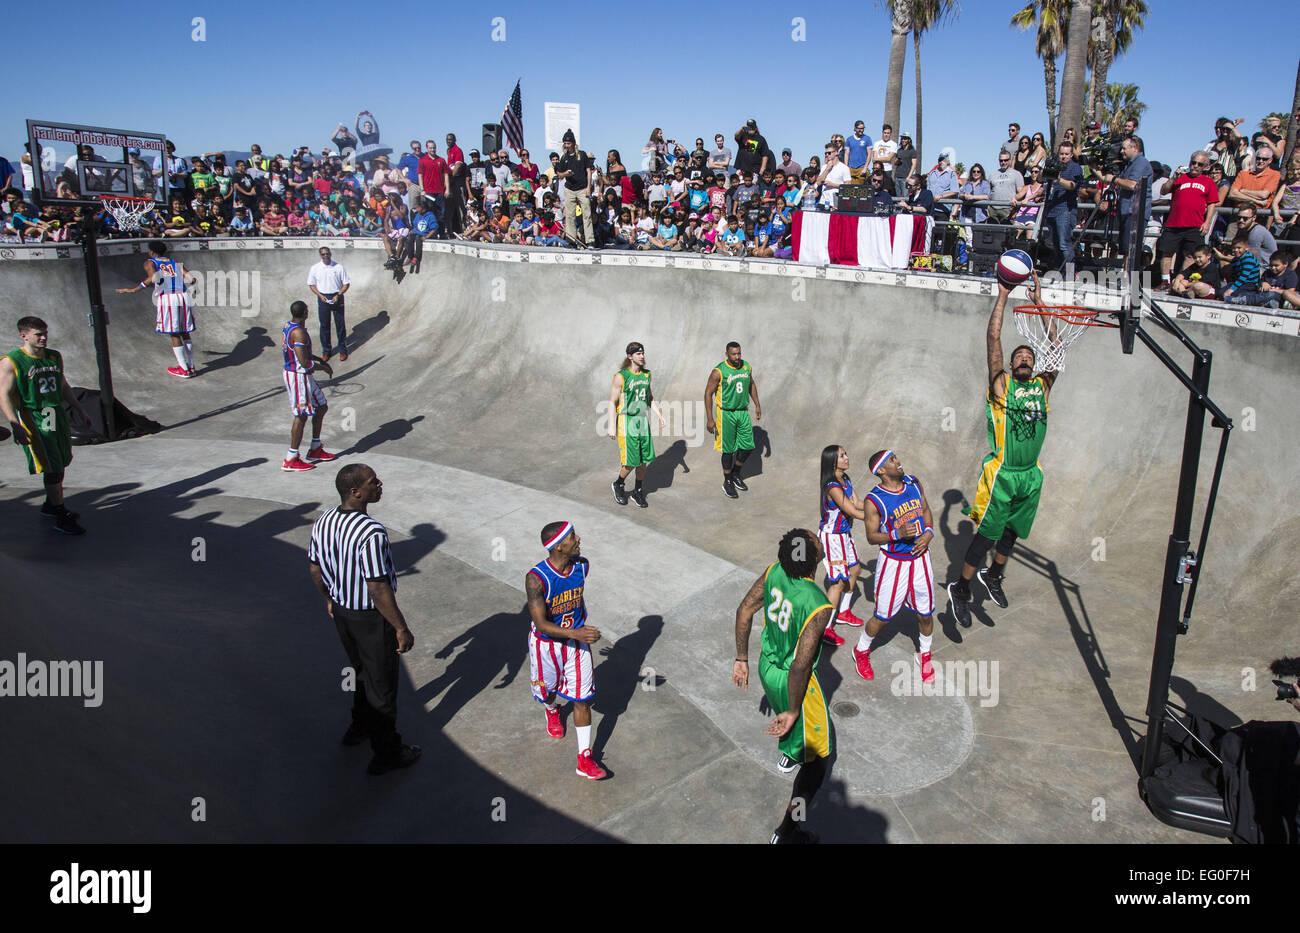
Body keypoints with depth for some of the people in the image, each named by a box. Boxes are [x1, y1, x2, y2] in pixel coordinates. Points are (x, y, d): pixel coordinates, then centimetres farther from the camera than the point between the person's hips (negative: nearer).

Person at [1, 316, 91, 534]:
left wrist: (78, 409, 26)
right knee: (52, 467, -9)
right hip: (32, 418, -7)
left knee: (60, 463, 14)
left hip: (58, 414, 7)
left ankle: (51, 505, 34)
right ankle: (61, 518, -5)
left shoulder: (55, 357, 10)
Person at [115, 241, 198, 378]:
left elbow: (154, 278, -11)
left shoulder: (150, 263, 10)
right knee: (185, 333, 13)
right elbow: (191, 278, 8)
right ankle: (191, 366, 17)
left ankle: (184, 369, 5)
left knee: (174, 335, 3)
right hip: (183, 297, 4)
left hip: (167, 299, -4)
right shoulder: (175, 263, 21)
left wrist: (133, 290, -6)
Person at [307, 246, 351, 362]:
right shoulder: (315, 268, 0)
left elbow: (346, 283, -1)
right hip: (323, 298, 1)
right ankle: (326, 351, 17)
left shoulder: (339, 267, -4)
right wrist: (320, 295, -10)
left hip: (337, 297, -1)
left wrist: (338, 295, -13)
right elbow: (311, 284, 5)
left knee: (340, 324, 4)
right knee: (324, 325, 6)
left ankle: (343, 350, 17)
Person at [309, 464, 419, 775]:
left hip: (341, 610, 8)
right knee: (382, 683, 11)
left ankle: (360, 727, 51)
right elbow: (379, 589, -28)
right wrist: (402, 628, -18)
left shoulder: (323, 522, -6)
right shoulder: (371, 534, -32)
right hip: (370, 618, -8)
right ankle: (387, 753, 26)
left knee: (363, 671, 30)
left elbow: (315, 568, 7)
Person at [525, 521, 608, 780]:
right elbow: (541, 625, -29)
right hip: (546, 644, -3)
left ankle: (585, 759, 13)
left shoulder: (582, 566, -13)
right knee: (548, 690, 22)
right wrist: (575, 634, -41)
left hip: (576, 640, 3)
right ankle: (551, 711, 60)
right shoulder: (536, 578, -30)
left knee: (582, 698, 3)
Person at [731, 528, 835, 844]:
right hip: (794, 682, -7)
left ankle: (787, 754, 70)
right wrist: (793, 711, -16)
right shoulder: (819, 606, -33)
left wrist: (741, 658, 10)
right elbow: (800, 666, -30)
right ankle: (787, 833, 18)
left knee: (784, 709, 39)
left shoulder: (775, 571, -14)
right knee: (819, 758, 11)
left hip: (767, 667, 7)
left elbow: (744, 610, -3)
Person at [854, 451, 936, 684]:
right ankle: (861, 651, 33)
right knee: (882, 616, 7)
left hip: (920, 558, 5)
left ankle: (925, 655, 41)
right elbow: (871, 536, -11)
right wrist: (897, 534, -28)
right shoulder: (874, 500, -17)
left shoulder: (914, 483, -1)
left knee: (925, 614, 15)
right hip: (893, 562, -4)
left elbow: (926, 510, 13)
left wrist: (928, 533, -6)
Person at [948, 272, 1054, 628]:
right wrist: (1003, 296, -8)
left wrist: (1039, 302, 3)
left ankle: (993, 574, 39)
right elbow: (993, 339, -10)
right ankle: (960, 589, 10)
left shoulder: (1043, 385, 8)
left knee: (1012, 531, 17)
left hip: (1031, 474, 5)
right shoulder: (1002, 384, -4)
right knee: (987, 533, -2)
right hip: (1003, 474, -5)